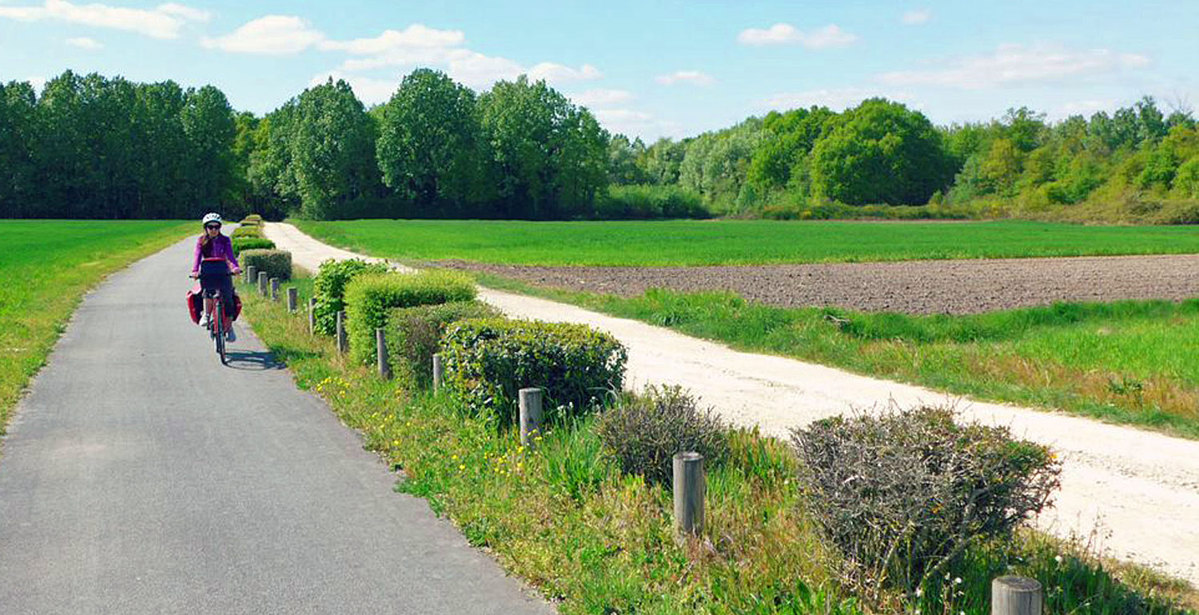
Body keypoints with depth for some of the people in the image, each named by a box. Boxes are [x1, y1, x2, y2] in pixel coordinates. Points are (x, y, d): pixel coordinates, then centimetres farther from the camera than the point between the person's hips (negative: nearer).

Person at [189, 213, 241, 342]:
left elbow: (230, 255, -8)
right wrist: (195, 271, -26)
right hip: (207, 273, 0)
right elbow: (197, 256, -7)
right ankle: (207, 314, -15)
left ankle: (229, 327, 6)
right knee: (208, 290, -33)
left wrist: (235, 267, -30)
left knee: (228, 299, -9)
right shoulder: (201, 241, 7)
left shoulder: (225, 240, 6)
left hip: (223, 273, 0)